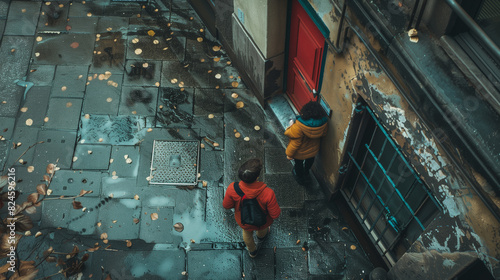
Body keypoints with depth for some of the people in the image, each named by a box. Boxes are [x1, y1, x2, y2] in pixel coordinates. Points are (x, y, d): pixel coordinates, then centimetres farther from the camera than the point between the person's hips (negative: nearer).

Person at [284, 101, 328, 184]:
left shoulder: (299, 126, -40)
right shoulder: (323, 122, -25)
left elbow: (295, 142, -30)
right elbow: (323, 134, -4)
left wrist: (289, 154, -12)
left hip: (300, 153, -4)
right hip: (313, 150, 4)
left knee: (299, 165, 29)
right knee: (309, 162, 36)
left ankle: (300, 179, 55)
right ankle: (306, 174, 65)